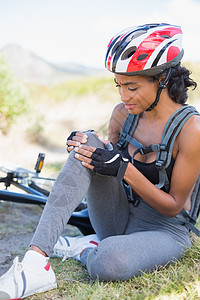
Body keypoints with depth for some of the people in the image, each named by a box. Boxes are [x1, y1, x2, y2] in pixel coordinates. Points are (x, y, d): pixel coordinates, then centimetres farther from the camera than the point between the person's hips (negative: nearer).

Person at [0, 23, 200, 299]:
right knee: (88, 145, -23)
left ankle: (80, 248, -1)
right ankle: (35, 262, -28)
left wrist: (124, 169, -27)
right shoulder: (123, 114, -1)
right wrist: (85, 147, -11)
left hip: (165, 229, -5)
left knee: (109, 262, -40)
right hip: (120, 217, 5)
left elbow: (173, 206, -14)